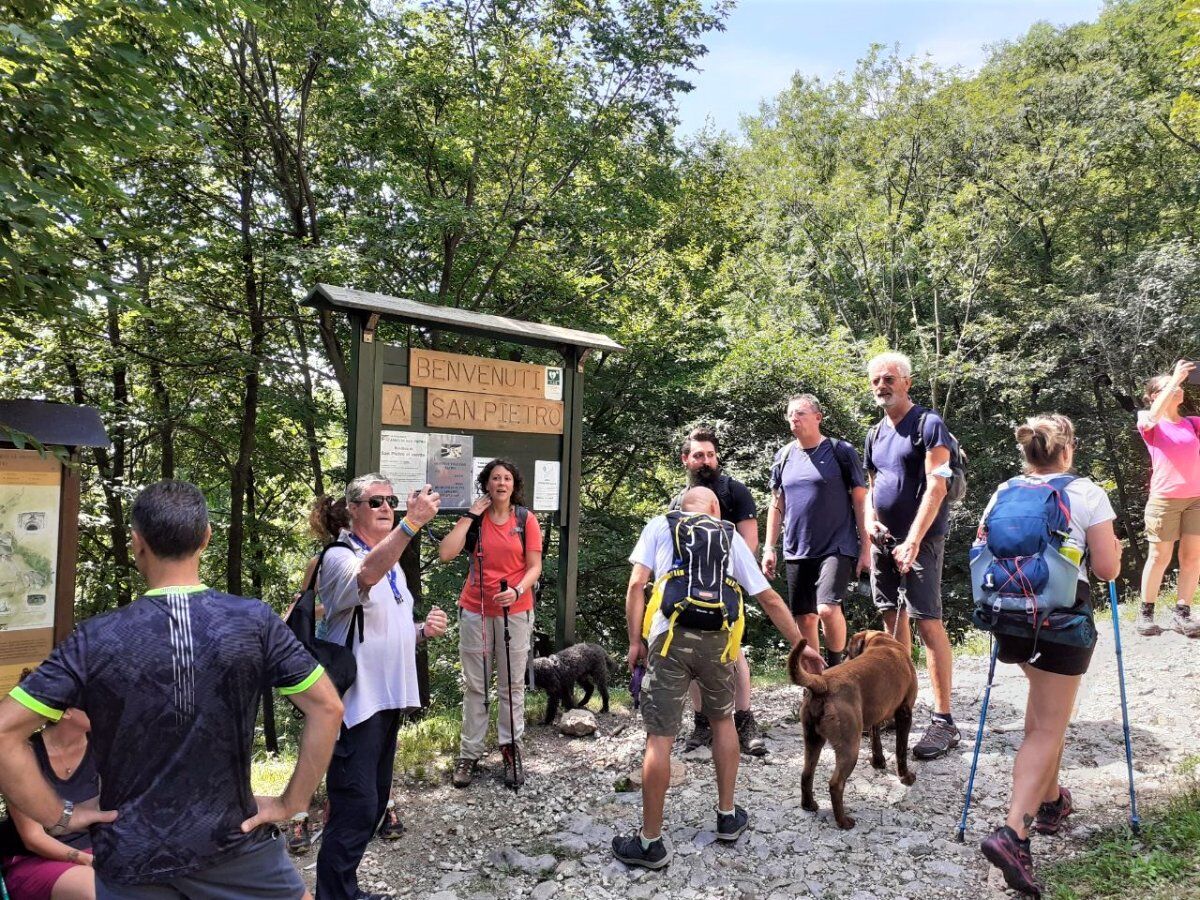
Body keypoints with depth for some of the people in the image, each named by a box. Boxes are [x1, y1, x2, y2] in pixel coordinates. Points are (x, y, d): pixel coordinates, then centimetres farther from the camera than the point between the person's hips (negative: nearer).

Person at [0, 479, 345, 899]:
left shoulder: (96, 640, -12)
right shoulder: (255, 622, -11)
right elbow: (328, 708, -11)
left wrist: (60, 816, -4)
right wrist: (291, 803, -3)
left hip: (132, 857, 0)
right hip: (235, 843, 1)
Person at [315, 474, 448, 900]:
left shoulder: (393, 563, 15)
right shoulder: (340, 558, -12)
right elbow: (366, 576, -38)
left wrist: (424, 629, 1)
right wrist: (412, 522, -49)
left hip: (387, 700, 9)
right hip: (354, 702, -9)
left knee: (374, 804, 17)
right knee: (356, 808, -6)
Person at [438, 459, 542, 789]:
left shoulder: (526, 519, 0)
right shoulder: (474, 518, 2)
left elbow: (535, 566, -1)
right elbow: (445, 553, -11)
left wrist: (517, 590, -20)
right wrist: (469, 515, -11)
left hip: (515, 611, -1)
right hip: (474, 610, 1)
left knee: (512, 685, 6)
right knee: (474, 686, 7)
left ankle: (511, 748, 17)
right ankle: (470, 753, 15)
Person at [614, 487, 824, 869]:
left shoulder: (659, 525, 17)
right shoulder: (731, 537, 21)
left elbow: (637, 584, 4)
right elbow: (769, 599, 20)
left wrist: (635, 642, 6)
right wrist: (801, 645, 26)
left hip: (670, 635, -2)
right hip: (717, 638, 3)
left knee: (659, 738, 2)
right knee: (723, 720, 26)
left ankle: (651, 842, 10)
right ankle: (728, 816, 35)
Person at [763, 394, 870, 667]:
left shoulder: (840, 451, -3)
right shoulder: (784, 455, 9)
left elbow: (860, 501, -2)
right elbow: (776, 504, 14)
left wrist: (866, 549, -5)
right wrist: (769, 548, 8)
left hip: (836, 547, -4)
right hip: (797, 550, 5)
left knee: (828, 608, -19)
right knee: (804, 617, 7)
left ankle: (834, 668, 4)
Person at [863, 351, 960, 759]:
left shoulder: (929, 424, -7)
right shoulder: (875, 434, 15)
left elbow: (936, 485, -16)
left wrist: (913, 541, -22)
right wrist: (870, 520, 2)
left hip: (921, 539, -7)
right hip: (884, 539, 7)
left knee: (928, 623, -10)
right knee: (893, 620, 12)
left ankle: (944, 721, -6)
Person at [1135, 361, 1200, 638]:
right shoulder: (1149, 424, 1)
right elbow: (1153, 416, -23)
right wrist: (1176, 379, -22)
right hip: (1164, 499, -4)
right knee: (1159, 557, 0)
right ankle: (1146, 613, 9)